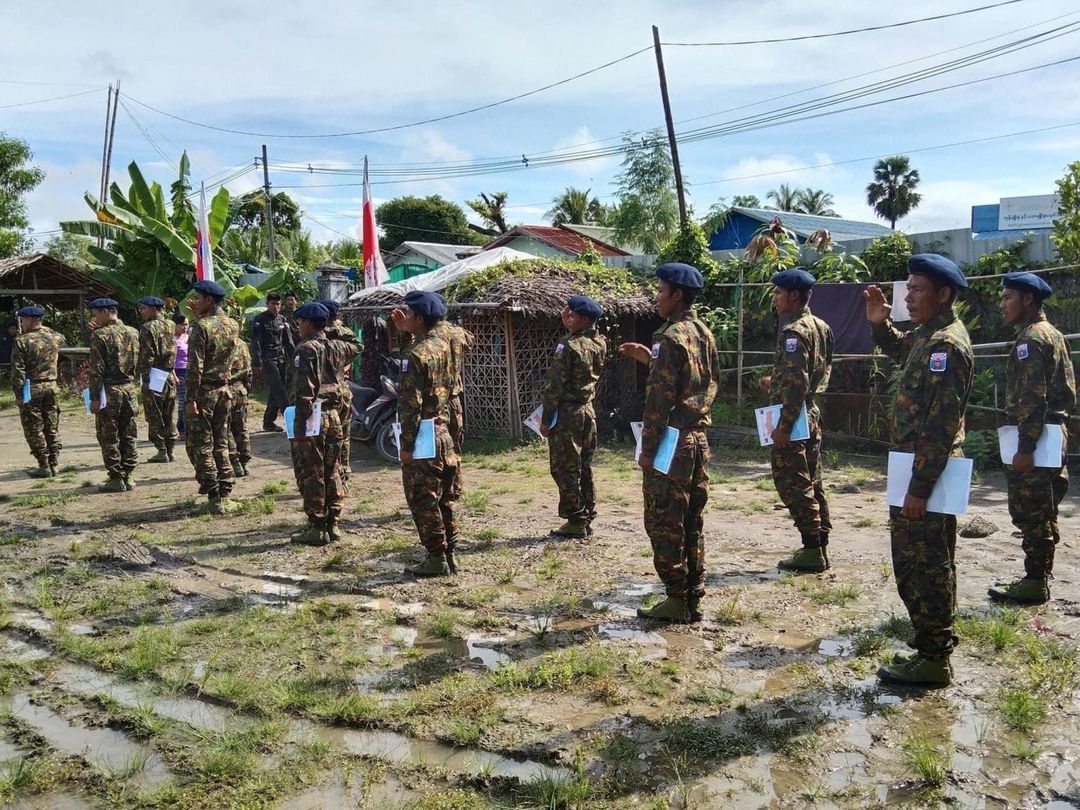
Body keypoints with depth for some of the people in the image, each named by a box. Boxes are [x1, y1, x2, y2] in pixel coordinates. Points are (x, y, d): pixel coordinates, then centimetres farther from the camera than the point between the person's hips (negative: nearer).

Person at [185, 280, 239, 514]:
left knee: (200, 446, 2)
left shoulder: (201, 327, -15)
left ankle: (214, 498, 1)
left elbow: (195, 367, -19)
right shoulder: (233, 326, 6)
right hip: (224, 390, 7)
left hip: (204, 392, -7)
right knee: (221, 444, 14)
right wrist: (199, 316, 16)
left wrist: (191, 399, -16)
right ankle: (225, 496, 15)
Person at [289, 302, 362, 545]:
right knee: (332, 472, 13)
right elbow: (356, 345, 33)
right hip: (333, 415, 7)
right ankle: (333, 525, 18)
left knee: (311, 475, 0)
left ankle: (317, 529, 3)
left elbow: (304, 390, -18)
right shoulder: (335, 347, 8)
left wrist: (301, 424, -18)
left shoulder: (306, 348, -12)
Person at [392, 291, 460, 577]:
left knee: (423, 500, 1)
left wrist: (406, 444, -15)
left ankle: (436, 559, 6)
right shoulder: (443, 346, 7)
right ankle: (449, 555, 21)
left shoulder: (416, 355, -17)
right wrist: (406, 331, 22)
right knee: (444, 497, 13)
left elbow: (411, 404, -20)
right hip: (443, 432, 8)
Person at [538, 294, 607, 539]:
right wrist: (570, 325, 11)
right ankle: (587, 519, 19)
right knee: (584, 468, 14)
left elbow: (554, 385, -17)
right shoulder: (599, 344, 4)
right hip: (587, 410, 8)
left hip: (566, 413, -7)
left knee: (565, 469, 0)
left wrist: (545, 418, -11)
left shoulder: (568, 345, -17)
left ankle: (575, 522, 3)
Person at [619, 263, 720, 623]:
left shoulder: (670, 338, -14)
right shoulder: (705, 335, 11)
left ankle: (677, 601, 6)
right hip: (698, 440, 8)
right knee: (692, 523, 12)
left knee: (664, 523, 1)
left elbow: (660, 399, -18)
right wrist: (650, 360, 20)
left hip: (671, 443, -8)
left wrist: (648, 448, -14)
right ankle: (694, 600, 18)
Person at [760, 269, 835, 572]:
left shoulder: (794, 332, -17)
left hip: (793, 418, -10)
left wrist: (783, 427, -21)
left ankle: (811, 551, 1)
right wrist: (776, 384, 24)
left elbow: (797, 383, -23)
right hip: (812, 414, 10)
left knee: (793, 484, -3)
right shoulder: (820, 327, 12)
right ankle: (821, 547, 21)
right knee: (812, 482, 14)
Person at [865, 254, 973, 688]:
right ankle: (932, 646, 29)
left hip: (927, 473, -10)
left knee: (925, 567, -1)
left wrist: (919, 487, -23)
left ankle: (933, 660, 10)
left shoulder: (947, 345, -18)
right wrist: (880, 322, 17)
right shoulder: (928, 336, 11)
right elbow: (898, 350, 36)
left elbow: (942, 426, -23)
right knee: (918, 564, 17)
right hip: (917, 468, 10)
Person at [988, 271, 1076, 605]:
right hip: (1053, 435, 10)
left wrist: (1024, 447, -21)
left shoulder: (1031, 338, -13)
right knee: (1042, 512, 14)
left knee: (1030, 512, -4)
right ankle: (1039, 577, 22)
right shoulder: (1052, 334, 18)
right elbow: (1064, 391, 21)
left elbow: (1033, 398, -21)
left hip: (1035, 438, -10)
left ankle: (1035, 583, 2)